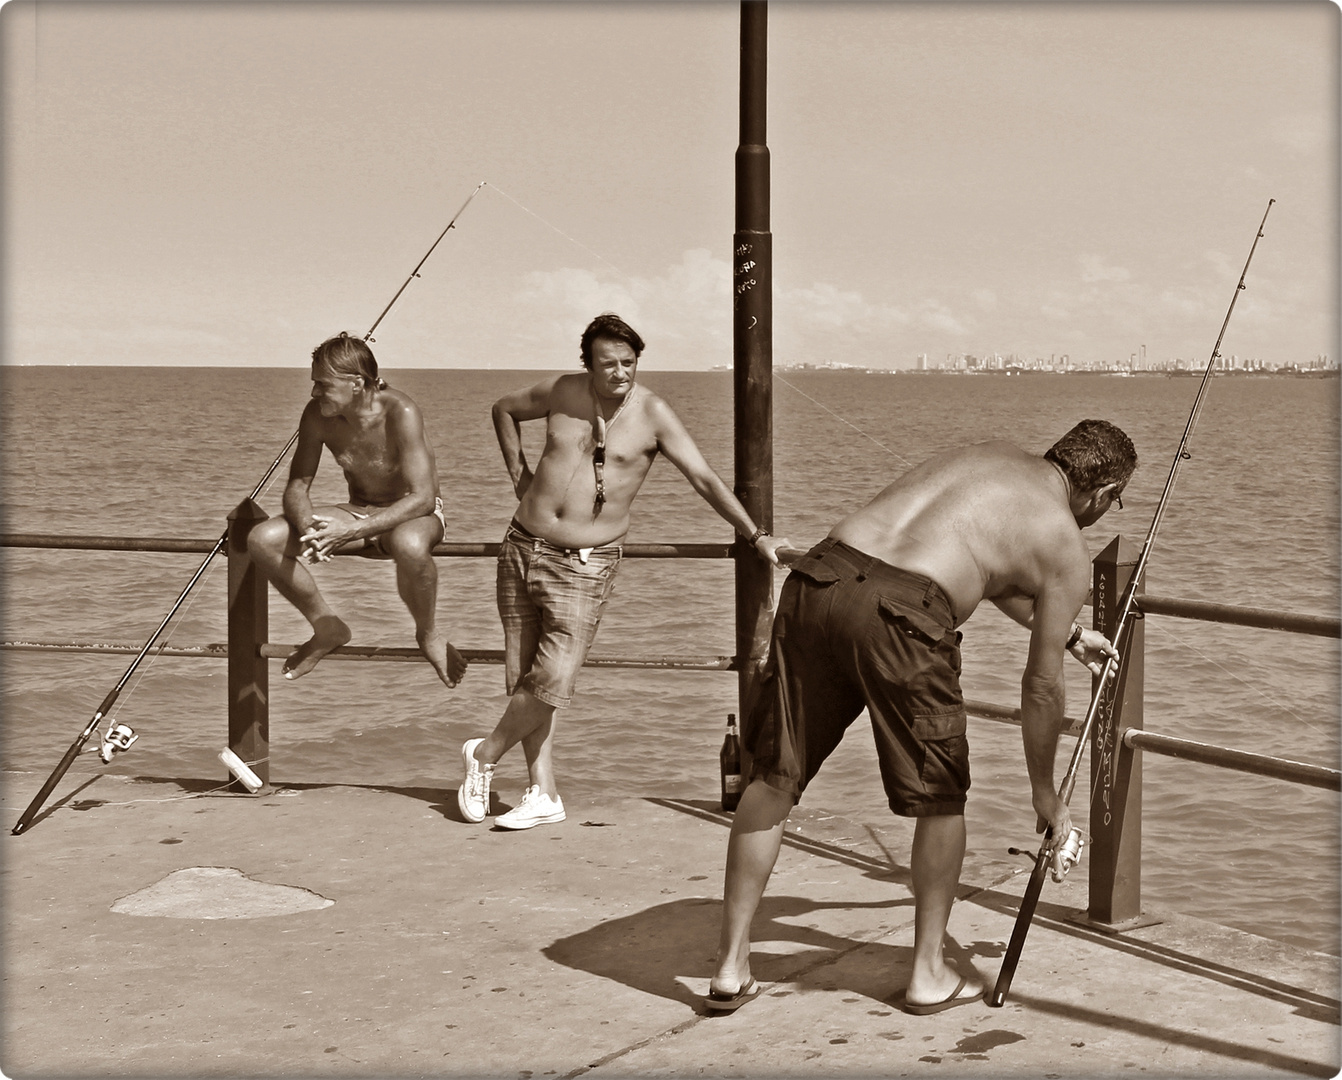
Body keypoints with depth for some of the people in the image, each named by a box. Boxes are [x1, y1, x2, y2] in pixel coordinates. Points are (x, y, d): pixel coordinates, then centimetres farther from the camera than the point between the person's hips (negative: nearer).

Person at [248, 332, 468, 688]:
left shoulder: (399, 413, -28)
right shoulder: (318, 415, -12)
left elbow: (422, 498, -32)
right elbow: (297, 486, -4)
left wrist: (350, 531, -39)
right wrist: (306, 527, -29)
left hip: (414, 513, -5)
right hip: (359, 513, 5)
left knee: (409, 545, -44)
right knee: (262, 540, -15)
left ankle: (429, 634, -12)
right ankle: (327, 627, 6)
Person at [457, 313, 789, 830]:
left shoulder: (651, 414, -6)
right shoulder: (563, 392, 2)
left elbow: (704, 478, -7)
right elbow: (505, 409, 22)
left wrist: (755, 536, -10)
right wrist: (519, 473, 14)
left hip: (586, 562, -3)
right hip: (523, 548, 3)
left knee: (553, 680, -13)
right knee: (523, 677, 4)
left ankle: (484, 754, 10)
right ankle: (543, 794, 14)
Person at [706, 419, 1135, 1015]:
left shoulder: (989, 455, 31)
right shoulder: (1067, 549, 13)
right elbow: (1040, 685, 15)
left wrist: (1069, 635, 60)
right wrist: (1045, 795, 28)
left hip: (817, 576, 6)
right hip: (898, 614, -6)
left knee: (774, 777, 14)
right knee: (941, 798, 16)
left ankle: (732, 966, 19)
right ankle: (929, 973, 25)